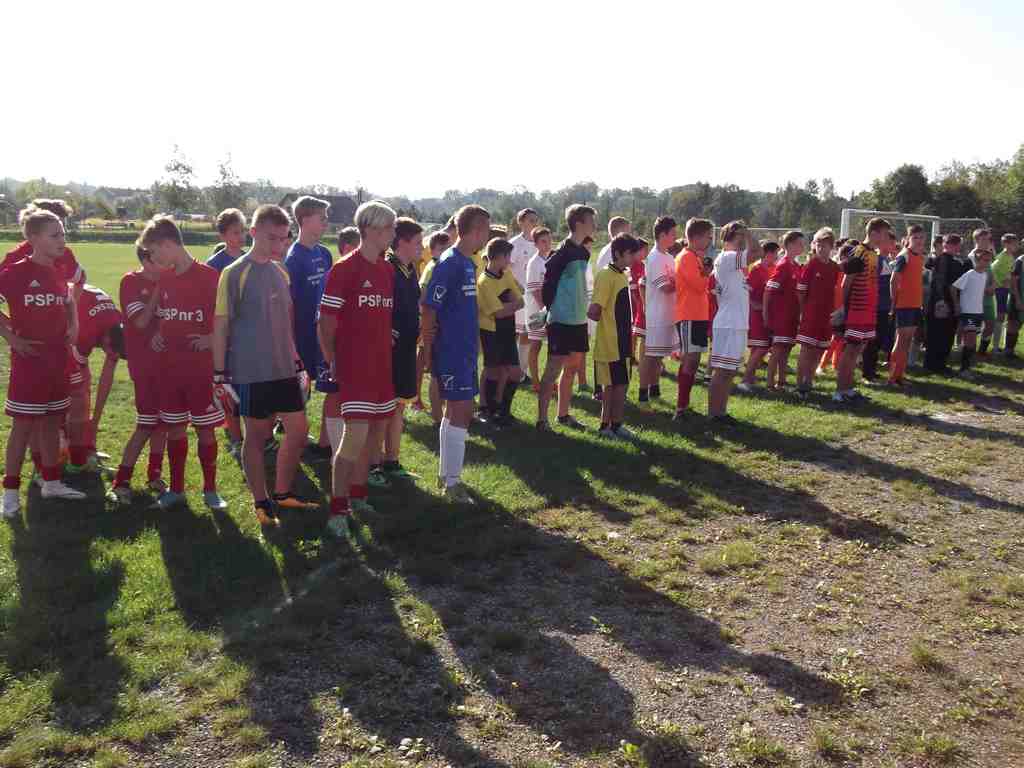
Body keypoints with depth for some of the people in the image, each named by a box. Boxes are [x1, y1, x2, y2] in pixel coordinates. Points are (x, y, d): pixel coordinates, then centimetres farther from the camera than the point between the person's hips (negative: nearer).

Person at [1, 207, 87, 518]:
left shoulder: (59, 273, 7)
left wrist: (73, 326, 11)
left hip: (57, 361, 6)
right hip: (28, 361, -6)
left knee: (52, 422, 14)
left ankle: (52, 483, 26)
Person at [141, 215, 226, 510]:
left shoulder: (209, 276, -12)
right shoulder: (163, 279, 8)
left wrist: (211, 339, -20)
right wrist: (156, 335, 4)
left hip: (201, 367, -5)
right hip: (170, 366, 6)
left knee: (205, 429, 2)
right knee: (174, 428, 11)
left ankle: (210, 490, 15)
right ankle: (176, 489, 22)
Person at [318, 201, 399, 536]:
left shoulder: (388, 270, 10)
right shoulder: (344, 270, -11)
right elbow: (326, 323, -9)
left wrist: (387, 339, 11)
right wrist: (332, 363, -7)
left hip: (381, 366, 8)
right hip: (354, 367, -8)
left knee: (377, 431, 13)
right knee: (355, 435, -11)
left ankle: (357, 495, 29)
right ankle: (337, 511, -1)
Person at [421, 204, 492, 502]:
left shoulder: (468, 263, 12)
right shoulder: (450, 263, -16)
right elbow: (427, 307, -17)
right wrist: (429, 348, -12)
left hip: (465, 350, 9)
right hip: (451, 352, -9)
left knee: (455, 411, 15)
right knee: (461, 412, -7)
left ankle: (446, 474, 26)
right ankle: (451, 483, 2)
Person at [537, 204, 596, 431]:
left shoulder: (584, 252, 10)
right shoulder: (563, 252, -15)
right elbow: (549, 282, -14)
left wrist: (583, 309, 16)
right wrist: (552, 308, -7)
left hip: (578, 320, 8)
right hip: (561, 321, -8)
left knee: (571, 368, 13)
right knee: (553, 369, -4)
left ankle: (563, 414, 23)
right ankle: (542, 418, 2)